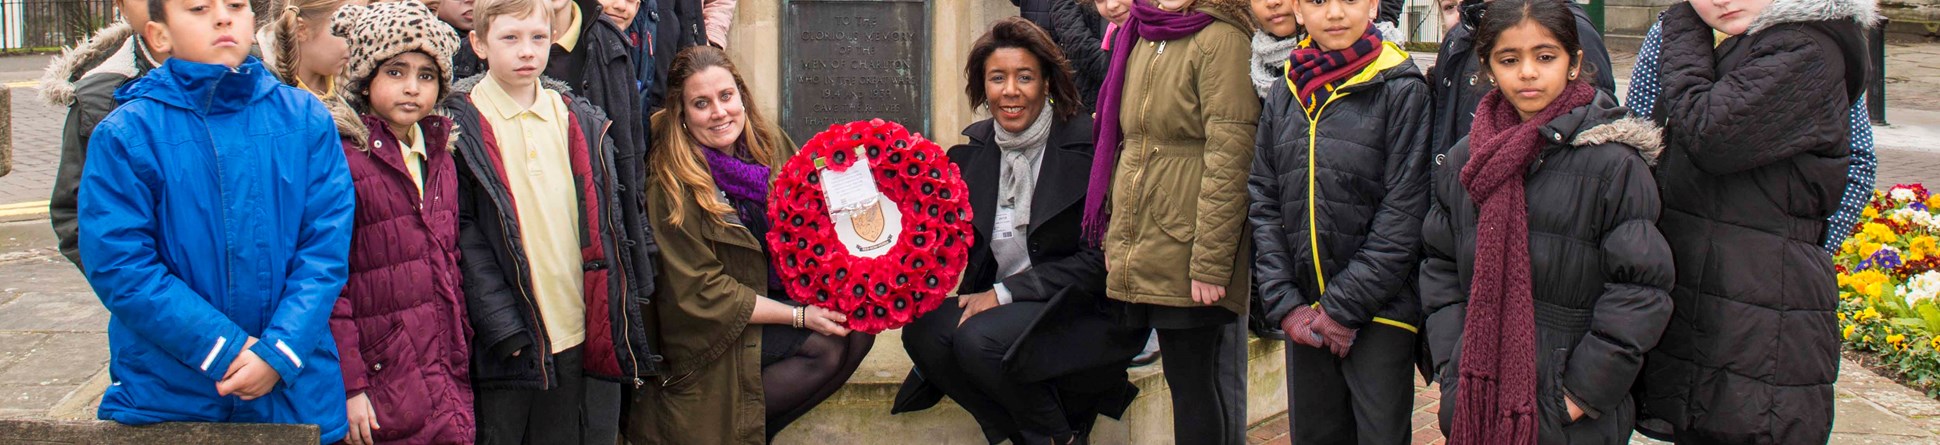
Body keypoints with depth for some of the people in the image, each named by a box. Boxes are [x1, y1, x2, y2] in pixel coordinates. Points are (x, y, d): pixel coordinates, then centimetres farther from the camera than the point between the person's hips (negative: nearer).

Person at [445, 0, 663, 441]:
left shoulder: (581, 121, 12)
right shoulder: (462, 126, -2)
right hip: (507, 343, -4)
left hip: (585, 336, 4)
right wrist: (503, 327, -16)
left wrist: (621, 328, 9)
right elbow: (463, 238, -8)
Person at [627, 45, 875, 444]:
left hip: (775, 297, 7)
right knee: (826, 346, -23)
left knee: (857, 327, -15)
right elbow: (702, 294, -17)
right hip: (707, 333, -7)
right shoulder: (672, 187, -19)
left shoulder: (770, 144, -2)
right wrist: (798, 316, -20)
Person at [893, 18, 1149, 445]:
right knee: (923, 331, -20)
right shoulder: (973, 148, 7)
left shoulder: (1086, 144, -11)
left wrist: (1005, 293, -17)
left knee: (979, 339, -29)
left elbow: (1099, 260, -12)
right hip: (1005, 310, 6)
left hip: (1087, 311, -6)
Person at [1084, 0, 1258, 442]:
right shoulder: (1140, 40, 14)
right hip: (1139, 253, 7)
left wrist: (1210, 263, -18)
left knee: (1195, 387, -1)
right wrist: (1114, 233, 16)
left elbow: (1230, 156, -16)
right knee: (1180, 378, 13)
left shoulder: (1221, 39, -10)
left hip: (1187, 257, -7)